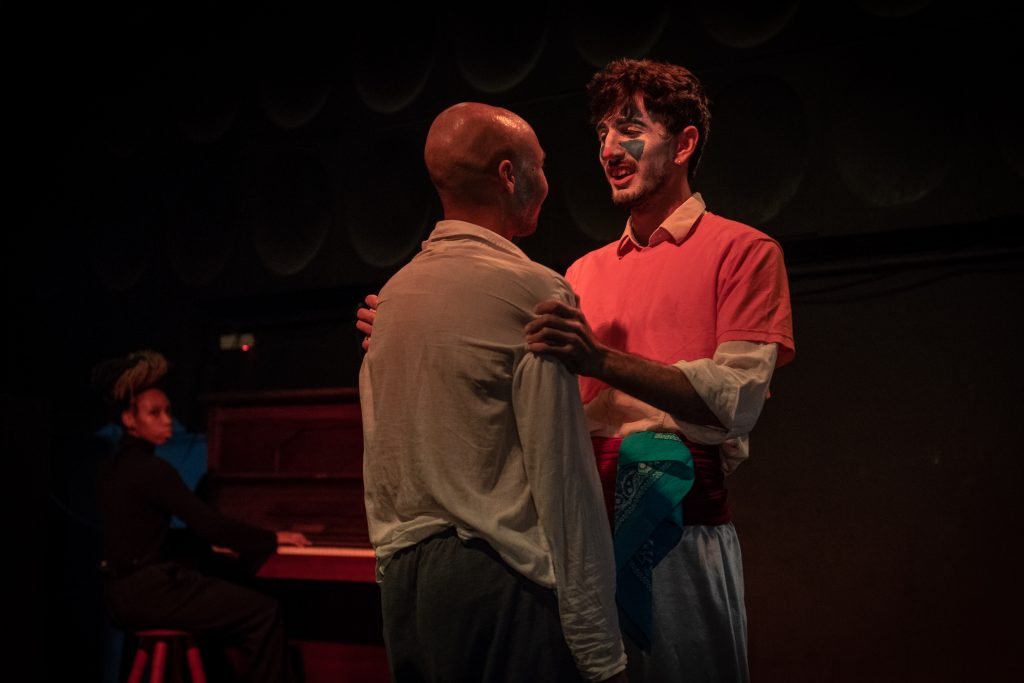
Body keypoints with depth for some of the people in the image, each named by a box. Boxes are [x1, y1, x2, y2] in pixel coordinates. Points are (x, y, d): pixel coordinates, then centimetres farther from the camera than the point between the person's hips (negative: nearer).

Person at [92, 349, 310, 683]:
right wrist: (272, 539, -6)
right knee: (264, 614, -10)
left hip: (130, 588, 10)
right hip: (149, 590, -10)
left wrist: (222, 544, 29)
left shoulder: (116, 465, 13)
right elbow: (207, 523, -18)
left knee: (242, 606, 24)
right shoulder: (148, 468, -16)